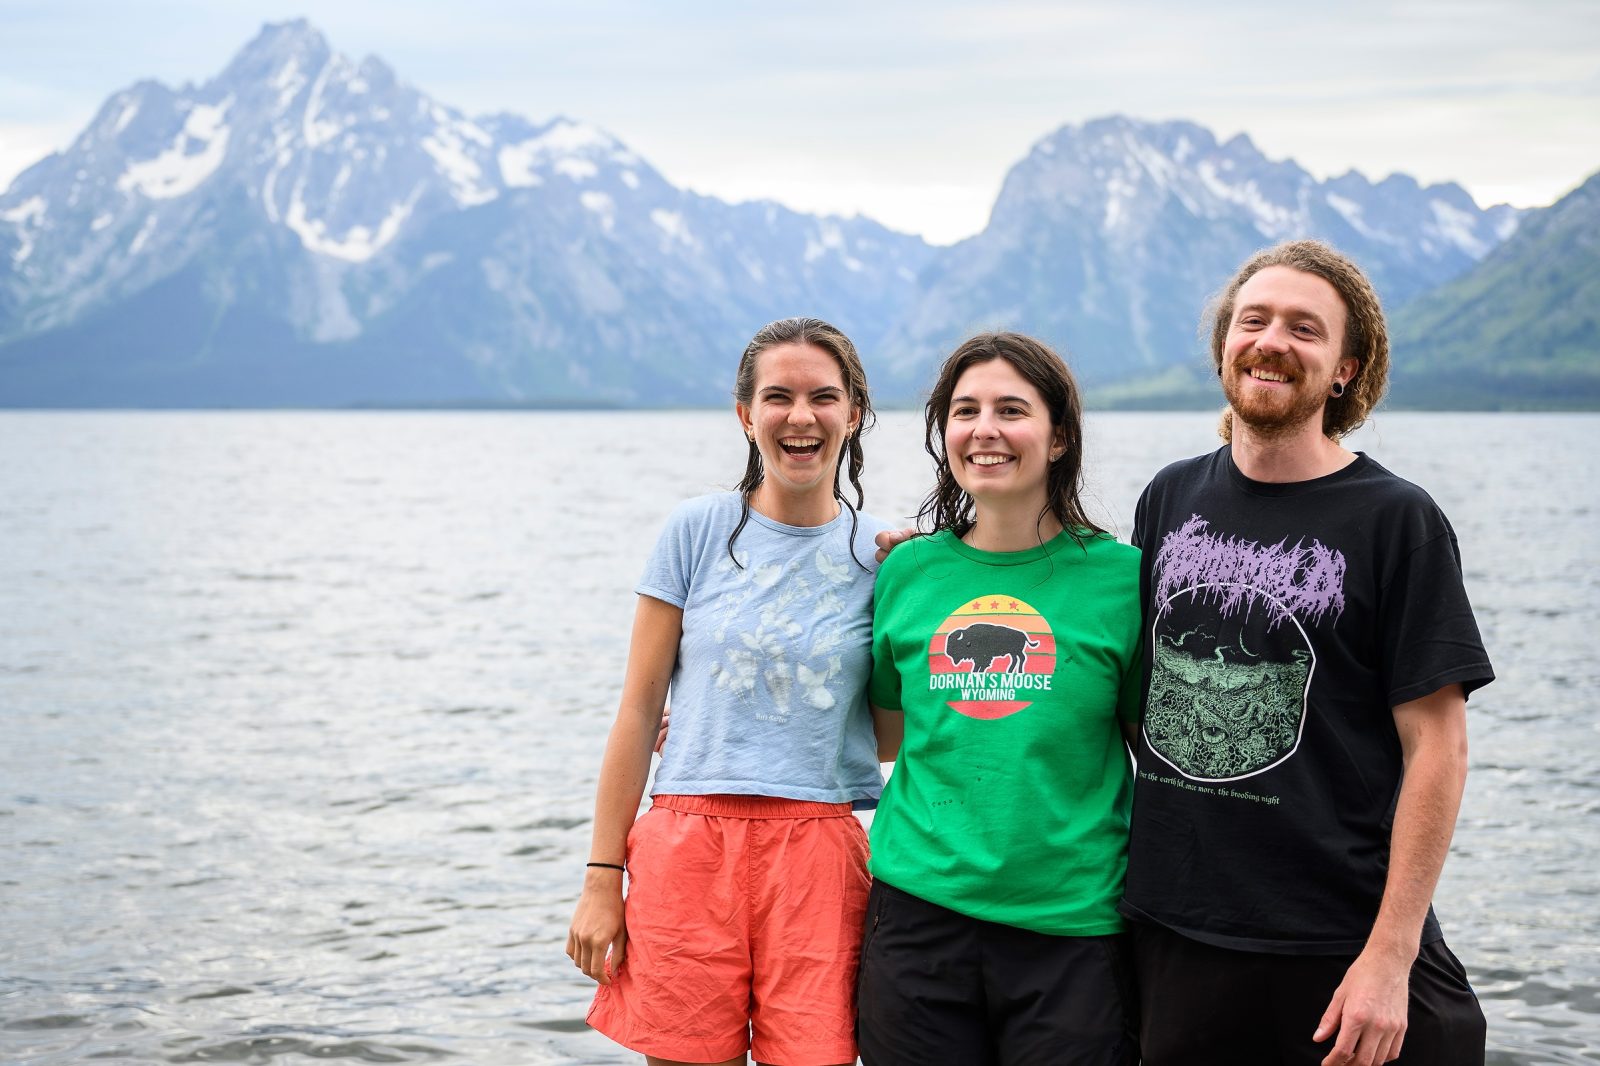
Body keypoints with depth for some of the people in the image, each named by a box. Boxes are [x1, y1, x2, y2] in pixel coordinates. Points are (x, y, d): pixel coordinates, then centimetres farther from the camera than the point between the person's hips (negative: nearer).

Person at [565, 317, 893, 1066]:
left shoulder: (881, 555, 6)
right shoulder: (698, 532, 3)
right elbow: (638, 711, 3)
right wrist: (602, 879, 0)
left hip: (817, 856, 1)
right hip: (688, 845, -1)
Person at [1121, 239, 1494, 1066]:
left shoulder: (1395, 520, -5)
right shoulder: (1171, 499, 7)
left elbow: (1436, 747, -8)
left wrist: (1391, 954, -13)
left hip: (1336, 951, -4)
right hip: (1170, 934, 4)